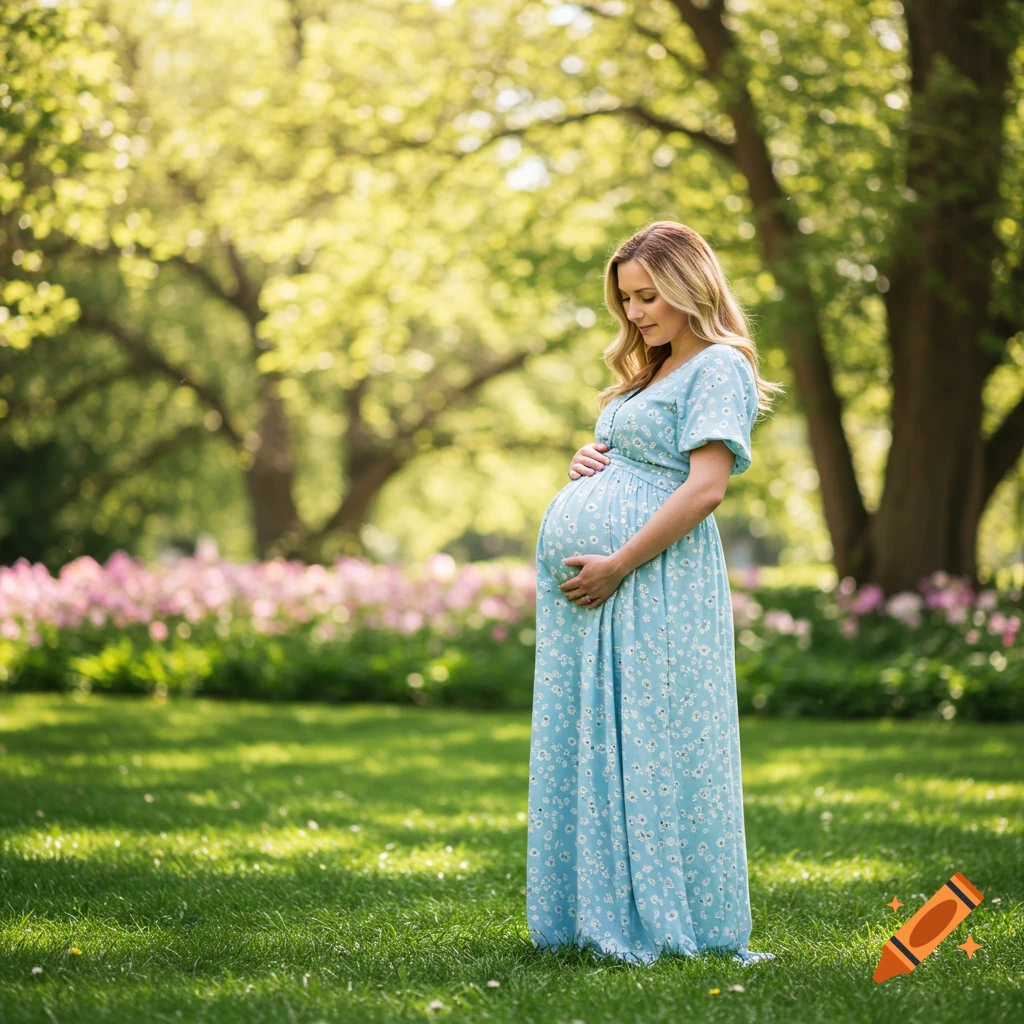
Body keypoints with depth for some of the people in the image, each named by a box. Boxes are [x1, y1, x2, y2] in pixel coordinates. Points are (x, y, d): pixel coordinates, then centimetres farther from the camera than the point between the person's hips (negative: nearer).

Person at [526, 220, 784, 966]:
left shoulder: (718, 367, -6)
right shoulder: (650, 372, 22)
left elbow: (706, 488, -16)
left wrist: (617, 566, -18)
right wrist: (585, 462, 7)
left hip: (656, 576, -9)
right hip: (590, 578, 9)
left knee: (651, 744, -6)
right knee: (585, 743, 9)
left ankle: (671, 922, 3)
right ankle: (597, 910, 16)